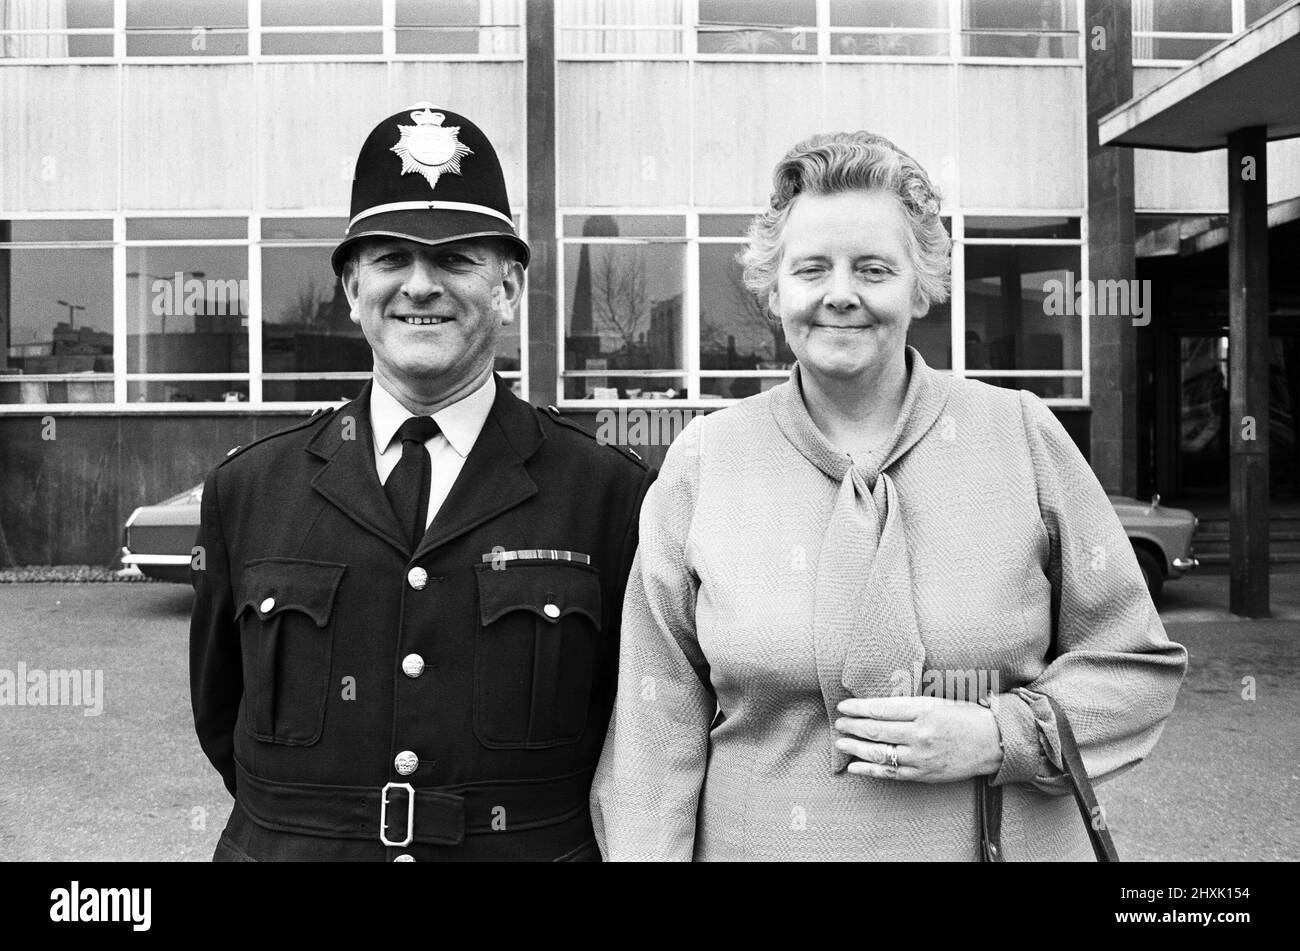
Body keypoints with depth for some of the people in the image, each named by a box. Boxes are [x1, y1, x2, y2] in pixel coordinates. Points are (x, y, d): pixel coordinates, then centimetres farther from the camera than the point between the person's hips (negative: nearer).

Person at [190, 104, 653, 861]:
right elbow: (221, 719, 5)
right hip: (283, 846, 2)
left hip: (541, 845, -1)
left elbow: (647, 725, -4)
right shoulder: (246, 491, -4)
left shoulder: (611, 494, -11)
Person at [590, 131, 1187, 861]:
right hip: (761, 841, 0)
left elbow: (1140, 664, -1)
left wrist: (1001, 737, -15)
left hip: (1006, 841, 1)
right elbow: (659, 735, -6)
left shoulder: (1023, 436, -6)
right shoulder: (701, 463, -7)